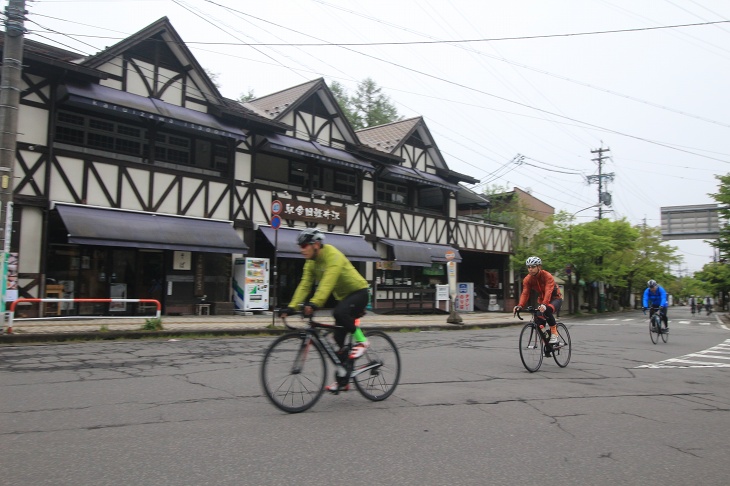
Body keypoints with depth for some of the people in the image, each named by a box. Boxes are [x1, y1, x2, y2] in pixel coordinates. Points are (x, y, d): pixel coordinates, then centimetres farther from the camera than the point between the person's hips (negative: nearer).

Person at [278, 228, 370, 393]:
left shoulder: (333, 256, -25)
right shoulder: (311, 263, 0)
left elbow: (327, 282, -38)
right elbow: (304, 285, -6)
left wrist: (314, 303, -50)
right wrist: (291, 307, -17)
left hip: (359, 292, -8)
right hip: (343, 296, 8)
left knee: (339, 312, -37)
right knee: (339, 340, 3)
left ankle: (360, 340, -13)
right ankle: (343, 382, 12)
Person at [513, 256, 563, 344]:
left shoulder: (547, 276, -26)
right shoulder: (527, 279, -11)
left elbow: (548, 291, -39)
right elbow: (525, 293, -20)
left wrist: (544, 305, -55)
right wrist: (520, 306, -39)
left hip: (555, 298, -5)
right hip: (541, 300, 5)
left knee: (547, 311, -35)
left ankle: (554, 332, -17)